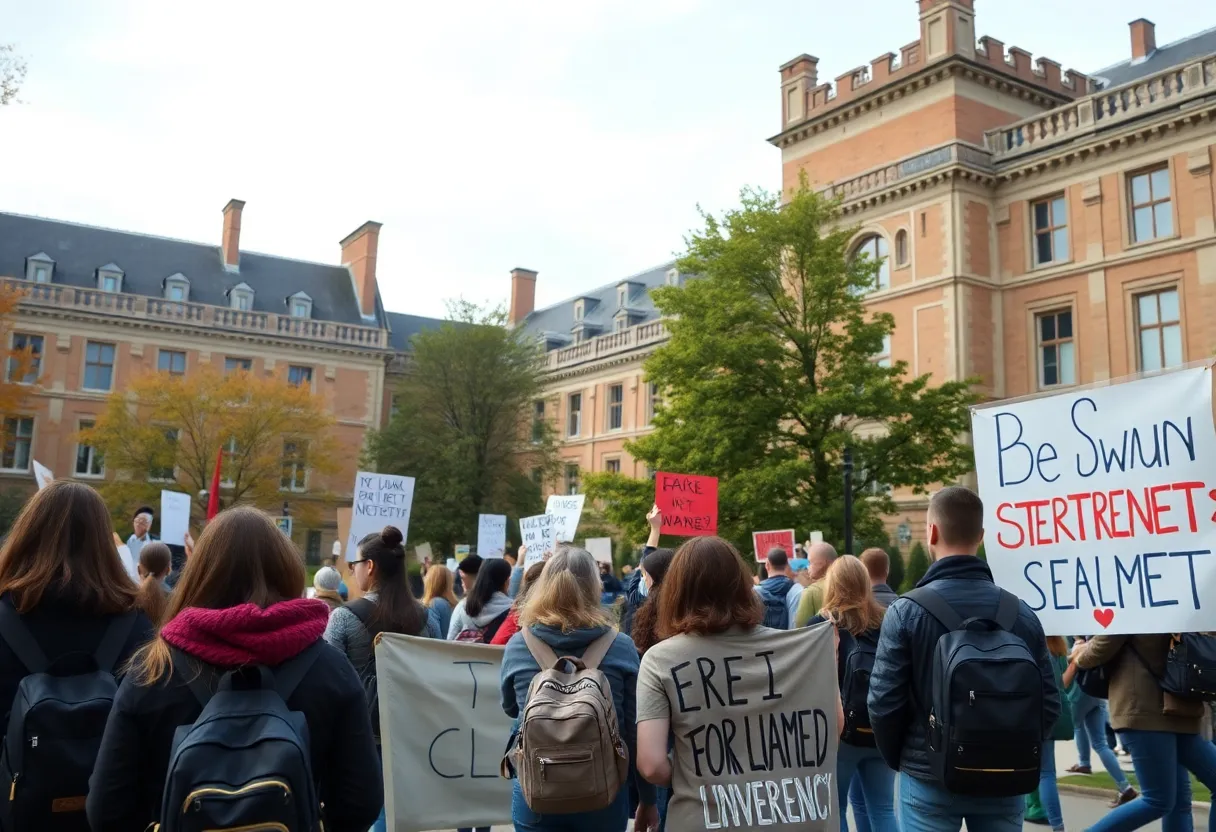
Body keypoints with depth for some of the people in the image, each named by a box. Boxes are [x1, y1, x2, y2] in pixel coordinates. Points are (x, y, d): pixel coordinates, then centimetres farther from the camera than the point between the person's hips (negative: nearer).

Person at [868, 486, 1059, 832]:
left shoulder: (906, 611, -13)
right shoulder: (1020, 612, -4)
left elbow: (884, 701, -11)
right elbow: (1049, 702, 0)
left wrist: (899, 759, 6)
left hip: (929, 778, -3)